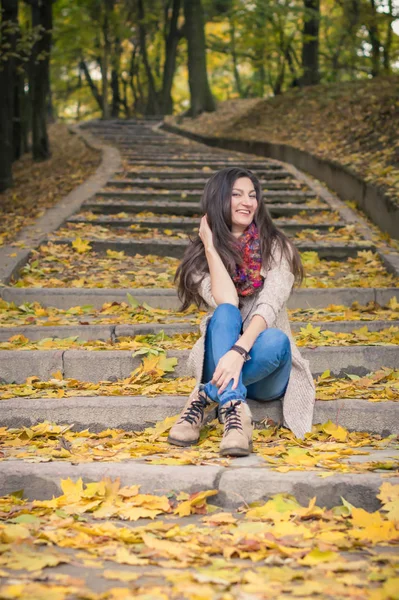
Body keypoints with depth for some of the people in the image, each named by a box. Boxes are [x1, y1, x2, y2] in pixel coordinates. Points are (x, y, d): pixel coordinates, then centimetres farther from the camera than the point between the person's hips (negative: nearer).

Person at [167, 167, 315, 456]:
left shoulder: (277, 248, -3)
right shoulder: (199, 256, 1)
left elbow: (269, 306, -21)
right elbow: (226, 303, -18)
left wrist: (239, 351, -38)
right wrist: (210, 244, -12)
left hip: (262, 368, -1)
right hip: (220, 363, 1)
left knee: (275, 339, -35)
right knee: (225, 314, -30)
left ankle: (206, 398, -27)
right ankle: (235, 411, -45)